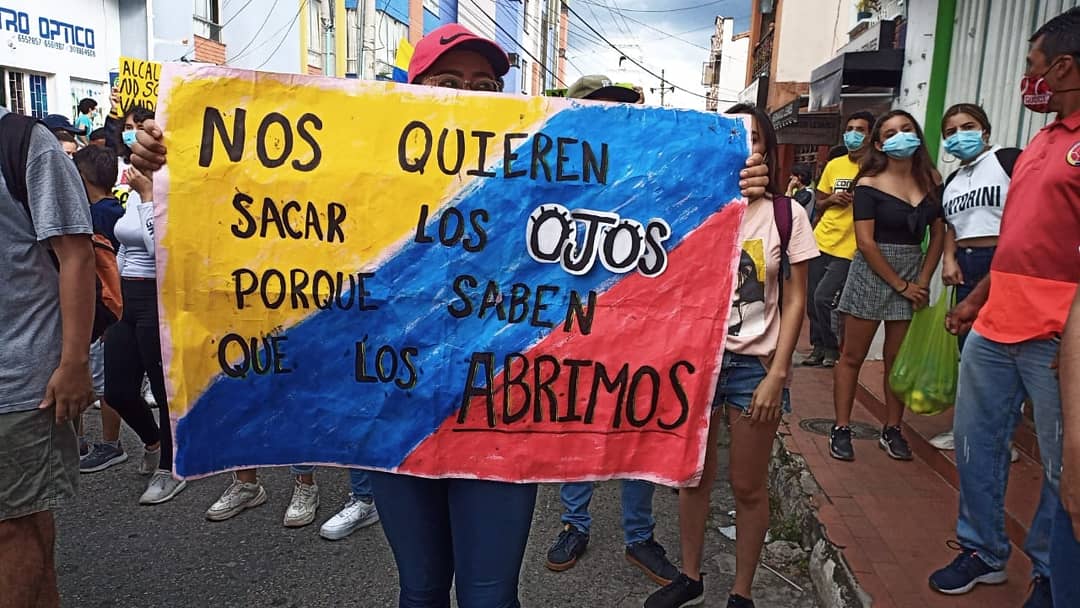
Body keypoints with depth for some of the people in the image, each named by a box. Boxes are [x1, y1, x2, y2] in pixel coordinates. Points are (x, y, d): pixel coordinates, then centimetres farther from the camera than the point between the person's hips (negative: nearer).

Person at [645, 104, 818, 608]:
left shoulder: (787, 214, -2)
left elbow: (795, 301, -2)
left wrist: (776, 375, -9)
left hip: (755, 363, -1)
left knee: (749, 487, 9)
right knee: (694, 476, 13)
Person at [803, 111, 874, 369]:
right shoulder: (834, 165, 8)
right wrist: (832, 199, -4)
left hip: (849, 248, -5)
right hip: (821, 241, 5)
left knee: (823, 298, -12)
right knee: (812, 298, 8)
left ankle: (832, 348, 11)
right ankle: (818, 347, 26)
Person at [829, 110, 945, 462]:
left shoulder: (931, 180, 6)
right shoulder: (869, 184, -7)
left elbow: (938, 233, 8)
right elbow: (866, 242, -12)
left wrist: (923, 281, -3)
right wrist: (901, 285, -12)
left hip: (913, 275, 4)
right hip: (872, 273, -4)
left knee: (899, 359, 9)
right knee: (852, 357, 2)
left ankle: (892, 431, 20)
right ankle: (841, 430, 10)